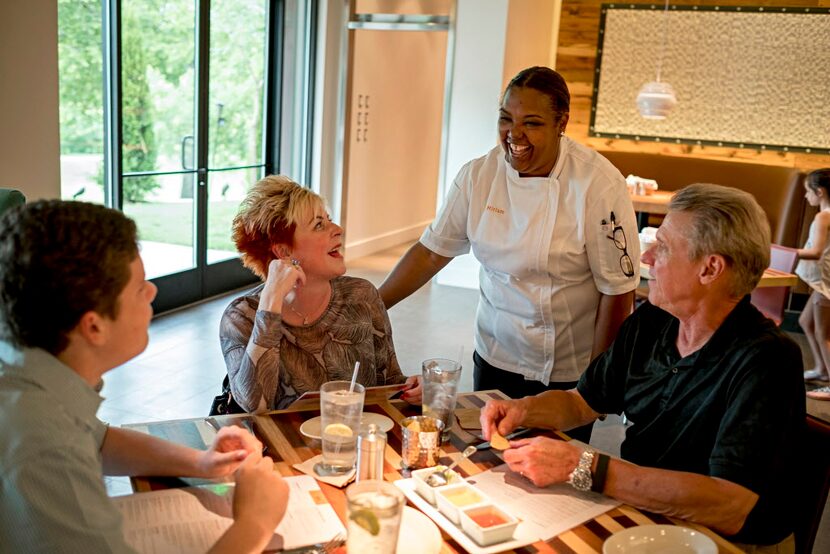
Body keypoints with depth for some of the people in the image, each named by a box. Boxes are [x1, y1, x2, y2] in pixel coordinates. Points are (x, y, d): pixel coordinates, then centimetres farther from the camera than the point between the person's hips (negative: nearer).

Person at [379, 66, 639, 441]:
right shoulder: (479, 176, -5)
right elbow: (431, 252, 2)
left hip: (569, 373, -3)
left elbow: (618, 291, -14)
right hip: (494, 360, 3)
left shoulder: (598, 185, -17)